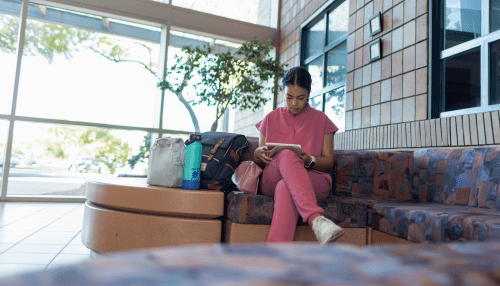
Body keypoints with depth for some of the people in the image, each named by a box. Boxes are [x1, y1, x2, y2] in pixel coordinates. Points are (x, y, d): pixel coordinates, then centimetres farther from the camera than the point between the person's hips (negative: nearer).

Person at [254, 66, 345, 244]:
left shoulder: (321, 120, 15)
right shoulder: (271, 119, 19)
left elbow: (329, 162, 9)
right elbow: (259, 161, 19)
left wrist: (310, 161, -14)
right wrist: (258, 154, -8)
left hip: (313, 181, 0)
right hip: (272, 181, 1)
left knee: (285, 188, -38)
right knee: (286, 155, -36)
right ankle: (315, 219, -56)